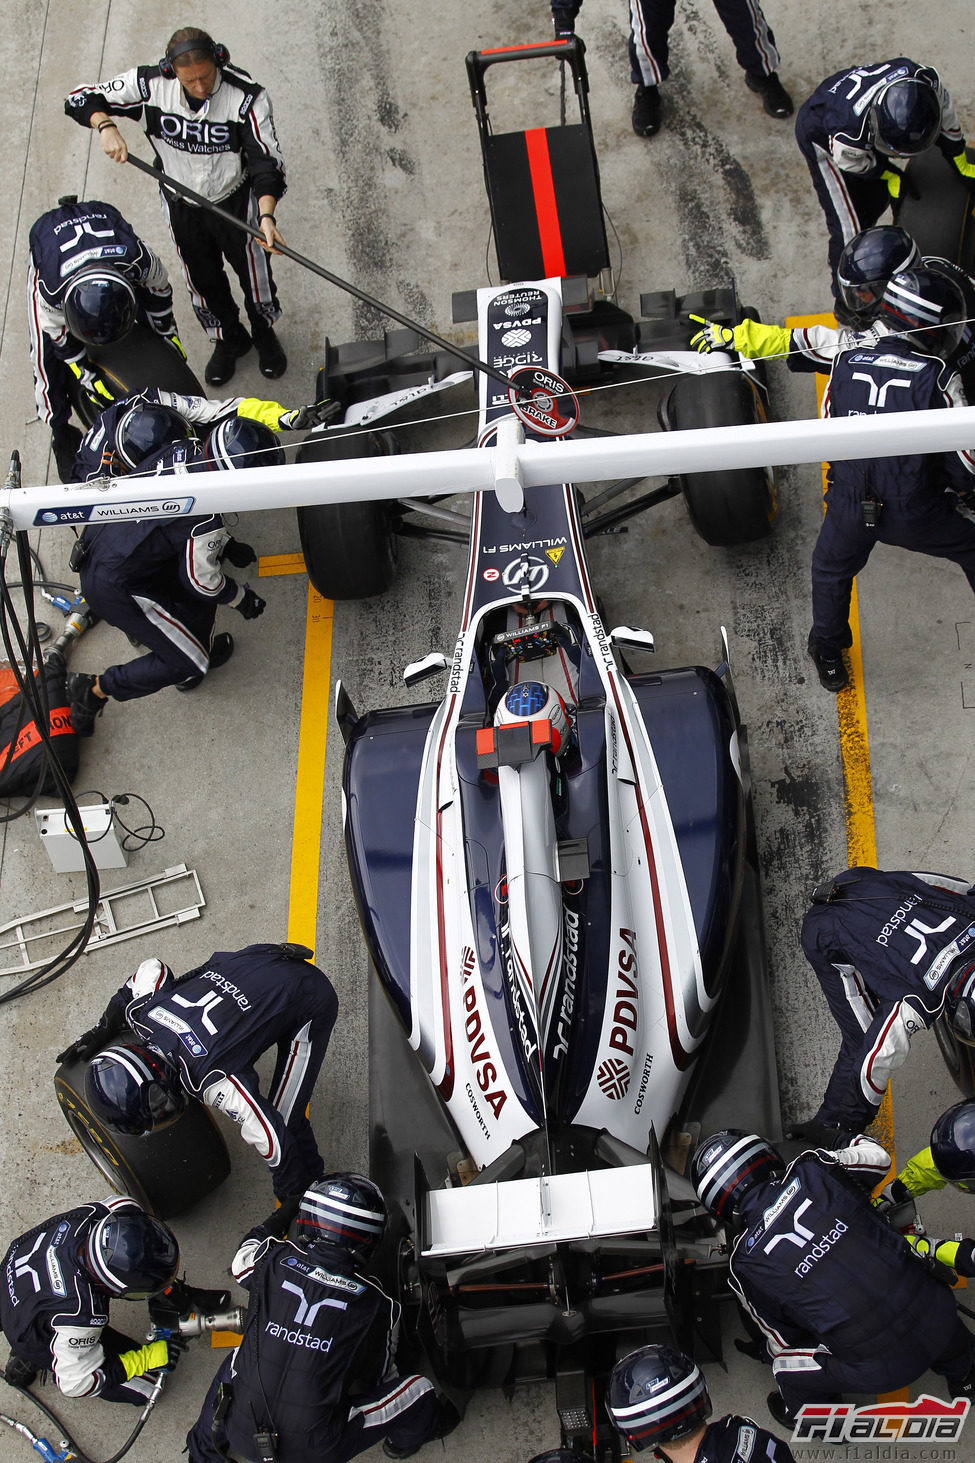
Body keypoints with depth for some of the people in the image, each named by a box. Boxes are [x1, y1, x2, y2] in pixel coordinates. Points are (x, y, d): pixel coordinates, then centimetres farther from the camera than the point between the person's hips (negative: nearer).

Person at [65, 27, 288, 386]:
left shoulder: (247, 97, -29)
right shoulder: (149, 84, -23)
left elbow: (266, 160, -27)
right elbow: (81, 100, -15)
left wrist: (267, 214, -41)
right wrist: (106, 127, -36)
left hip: (235, 201, -2)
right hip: (181, 204, 2)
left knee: (254, 272, 16)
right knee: (203, 280, 20)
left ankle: (265, 335, 47)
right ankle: (228, 339, 49)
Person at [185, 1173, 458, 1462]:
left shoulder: (276, 1260, -9)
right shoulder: (377, 1306, -13)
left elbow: (243, 1258, 17)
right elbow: (381, 1376, 4)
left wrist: (284, 1212, 32)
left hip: (241, 1433, 3)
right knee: (418, 1390, 11)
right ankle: (404, 1439, 43)